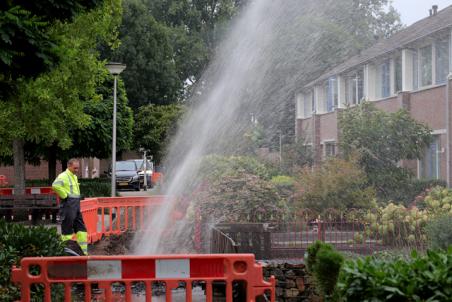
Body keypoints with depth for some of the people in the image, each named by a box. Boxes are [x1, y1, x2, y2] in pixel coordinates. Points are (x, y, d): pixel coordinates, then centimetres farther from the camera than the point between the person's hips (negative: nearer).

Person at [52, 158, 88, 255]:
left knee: (81, 229, 9)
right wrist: (64, 195, -21)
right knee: (67, 229, -4)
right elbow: (55, 185, -31)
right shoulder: (63, 176, -12)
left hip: (76, 205, 9)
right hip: (68, 205, -9)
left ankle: (83, 251, 14)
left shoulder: (74, 177, 17)